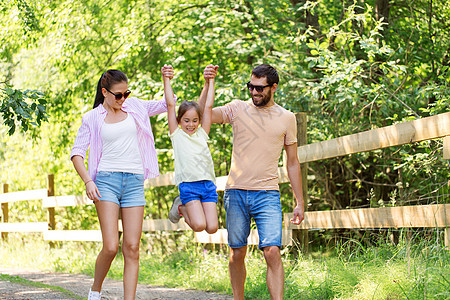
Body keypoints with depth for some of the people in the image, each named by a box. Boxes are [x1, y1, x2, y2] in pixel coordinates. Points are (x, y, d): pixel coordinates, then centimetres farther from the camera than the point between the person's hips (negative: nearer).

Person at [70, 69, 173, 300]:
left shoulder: (133, 106, 13)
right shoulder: (92, 118, 6)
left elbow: (166, 105, 21)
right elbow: (77, 153, 3)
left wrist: (167, 80, 5)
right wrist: (88, 181, -11)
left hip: (134, 182, 3)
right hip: (106, 180, -3)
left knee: (132, 248, -5)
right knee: (111, 247, -13)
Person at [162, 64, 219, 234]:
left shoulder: (202, 134, 15)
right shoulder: (177, 135, 7)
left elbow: (208, 107, 13)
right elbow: (170, 105, 6)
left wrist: (211, 81, 14)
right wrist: (166, 79, 5)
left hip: (208, 183, 4)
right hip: (188, 185, -4)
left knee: (212, 228, -7)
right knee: (199, 225, -18)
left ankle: (186, 208, 20)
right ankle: (182, 207, 12)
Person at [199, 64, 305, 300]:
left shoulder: (286, 118, 8)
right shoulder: (238, 109, 6)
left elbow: (292, 163, 13)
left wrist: (300, 202, 11)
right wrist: (207, 85, -16)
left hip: (267, 194, -1)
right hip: (236, 192, 1)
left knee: (272, 251, -15)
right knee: (237, 253, 6)